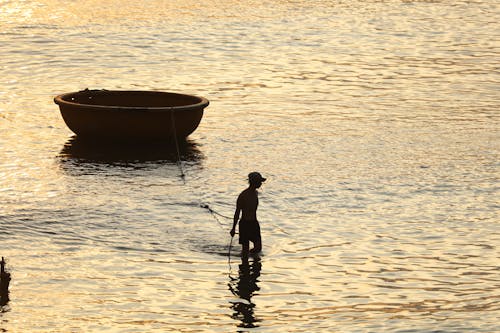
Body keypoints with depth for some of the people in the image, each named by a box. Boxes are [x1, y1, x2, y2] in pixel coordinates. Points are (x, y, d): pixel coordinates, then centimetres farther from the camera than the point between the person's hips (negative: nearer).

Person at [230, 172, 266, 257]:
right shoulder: (243, 195, -16)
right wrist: (233, 228, -9)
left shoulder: (255, 193, 7)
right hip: (245, 224, -7)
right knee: (245, 248, -2)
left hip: (254, 223, 7)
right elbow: (237, 212, -11)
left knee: (258, 247, 3)